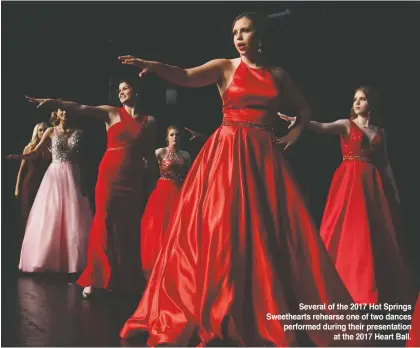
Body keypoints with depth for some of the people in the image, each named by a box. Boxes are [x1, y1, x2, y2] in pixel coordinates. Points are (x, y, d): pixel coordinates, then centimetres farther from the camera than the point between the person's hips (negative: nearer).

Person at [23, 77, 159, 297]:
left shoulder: (149, 121, 9)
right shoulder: (111, 113, 4)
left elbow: (150, 154, 14)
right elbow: (81, 108, -10)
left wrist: (154, 180, 12)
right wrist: (55, 102, -24)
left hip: (134, 178, 2)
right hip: (110, 175, -1)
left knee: (130, 227, 4)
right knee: (104, 223, -4)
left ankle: (129, 279, 13)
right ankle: (94, 279, 1)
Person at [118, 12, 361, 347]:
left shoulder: (278, 74, 11)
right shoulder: (224, 67, 3)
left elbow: (305, 109, 22)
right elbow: (186, 76, -14)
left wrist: (295, 132, 3)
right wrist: (154, 66, -31)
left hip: (263, 156, 2)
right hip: (227, 154, -2)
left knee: (270, 232, 1)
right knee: (220, 228, -6)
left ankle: (274, 315, 14)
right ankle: (216, 310, 6)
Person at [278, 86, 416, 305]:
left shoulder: (379, 132, 14)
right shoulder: (346, 125, 3)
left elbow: (385, 163, 16)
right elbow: (323, 127, -16)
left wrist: (394, 192, 13)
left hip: (372, 184, 4)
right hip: (350, 181, -4)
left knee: (377, 234, 5)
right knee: (350, 230, -10)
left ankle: (379, 286, 16)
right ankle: (350, 285, -4)